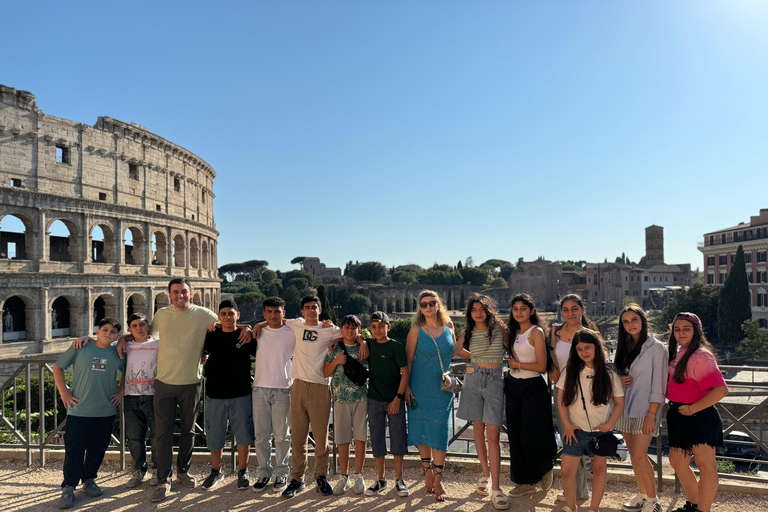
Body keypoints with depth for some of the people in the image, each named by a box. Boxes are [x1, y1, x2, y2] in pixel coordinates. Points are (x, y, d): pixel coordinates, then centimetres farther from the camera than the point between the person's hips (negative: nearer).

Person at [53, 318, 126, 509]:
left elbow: (125, 372, 22)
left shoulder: (117, 354, 5)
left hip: (106, 412, 3)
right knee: (74, 450, 1)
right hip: (79, 411, -3)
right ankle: (68, 488, 14)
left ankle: (89, 480, 30)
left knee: (98, 449, 12)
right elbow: (58, 367, 5)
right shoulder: (80, 348, -3)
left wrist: (121, 391, 10)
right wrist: (63, 392, -2)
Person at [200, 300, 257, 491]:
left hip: (241, 395, -2)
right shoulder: (211, 336, 6)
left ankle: (242, 472, 22)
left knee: (244, 436, 4)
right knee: (214, 436, 10)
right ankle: (216, 472, 30)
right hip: (215, 395, 2)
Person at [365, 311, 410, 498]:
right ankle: (380, 479, 20)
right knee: (377, 438, 8)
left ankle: (399, 479, 15)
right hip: (374, 400, 4)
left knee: (397, 437, 2)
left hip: (395, 400, -3)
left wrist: (398, 398, -13)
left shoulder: (397, 347, -5)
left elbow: (405, 373, -7)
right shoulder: (368, 346, 6)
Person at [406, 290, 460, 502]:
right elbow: (408, 359, -2)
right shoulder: (416, 330, -4)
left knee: (439, 432, -2)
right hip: (420, 387, -1)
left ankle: (438, 481, 8)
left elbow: (455, 349, 18)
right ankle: (428, 474, 26)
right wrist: (406, 387, -7)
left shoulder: (448, 326, 4)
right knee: (422, 430, 6)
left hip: (442, 387, 1)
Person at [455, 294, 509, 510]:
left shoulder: (499, 329, -1)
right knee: (478, 429, 8)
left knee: (493, 434, -9)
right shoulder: (467, 334, 7)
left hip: (494, 380, -3)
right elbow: (460, 351, 25)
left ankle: (495, 488, -7)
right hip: (473, 379, 3)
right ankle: (486, 474, 26)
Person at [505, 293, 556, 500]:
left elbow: (542, 366, -15)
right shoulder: (514, 332, 10)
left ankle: (546, 467, 28)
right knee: (516, 436, 9)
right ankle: (526, 481, 22)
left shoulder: (536, 332, -11)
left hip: (532, 388, -7)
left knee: (531, 437, -3)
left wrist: (517, 364, -9)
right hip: (513, 387, 7)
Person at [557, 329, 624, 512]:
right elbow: (561, 399, 3)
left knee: (599, 468, 9)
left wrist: (609, 424, -7)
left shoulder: (609, 376, -2)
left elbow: (619, 403, 4)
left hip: (600, 431, 0)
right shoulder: (570, 372, -1)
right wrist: (567, 424, -4)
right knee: (566, 470, -3)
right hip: (576, 430, 0)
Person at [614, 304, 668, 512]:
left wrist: (651, 414, -16)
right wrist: (619, 380, -3)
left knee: (639, 456, -7)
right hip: (625, 409, 6)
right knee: (634, 455, 12)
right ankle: (642, 495, 25)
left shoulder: (656, 347, -8)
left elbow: (658, 384, -11)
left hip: (644, 410, -6)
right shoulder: (624, 347, 11)